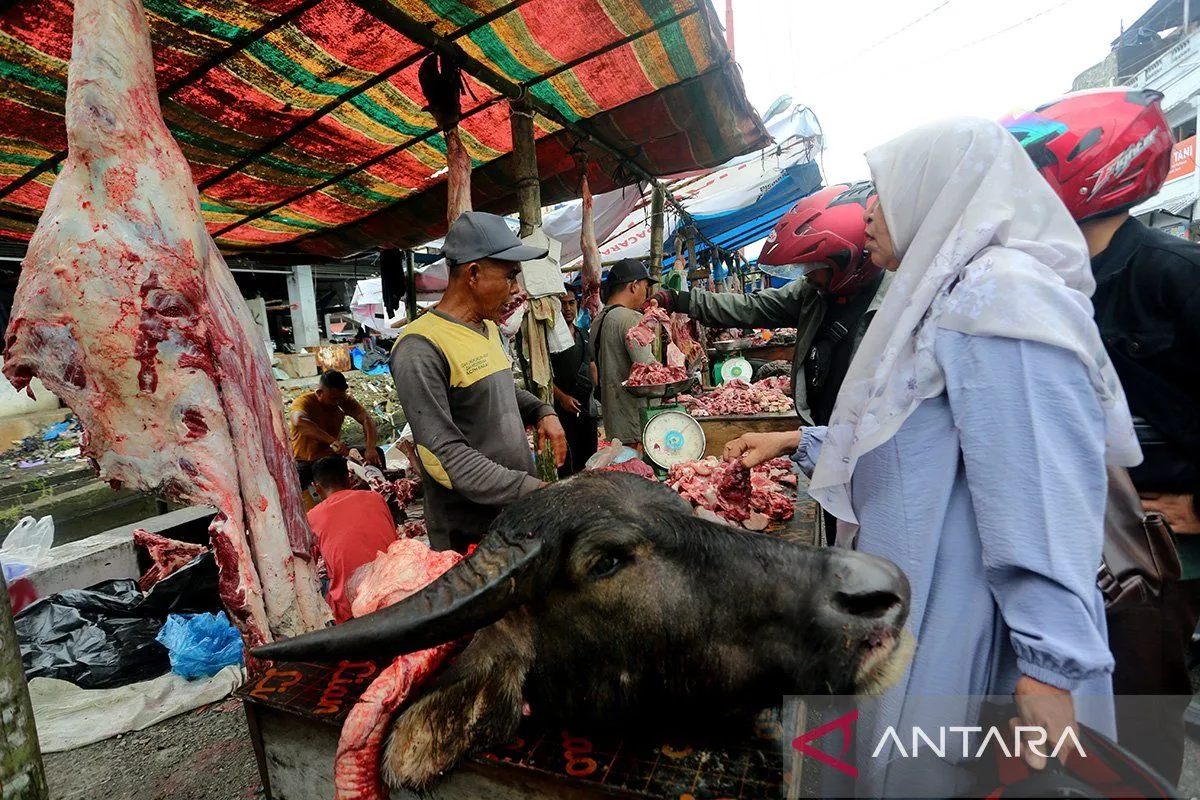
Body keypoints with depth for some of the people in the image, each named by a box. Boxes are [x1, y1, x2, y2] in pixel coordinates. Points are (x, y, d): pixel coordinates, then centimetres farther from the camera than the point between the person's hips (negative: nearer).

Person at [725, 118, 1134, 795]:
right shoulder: (946, 297, 13)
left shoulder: (999, 296, -18)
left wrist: (1052, 665, -24)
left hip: (964, 612, -9)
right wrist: (797, 442, 20)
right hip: (910, 594, 9)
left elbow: (1045, 491, -25)